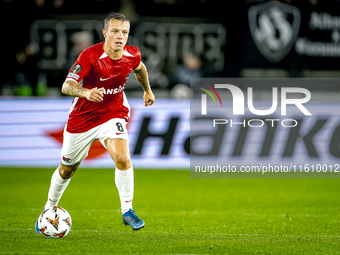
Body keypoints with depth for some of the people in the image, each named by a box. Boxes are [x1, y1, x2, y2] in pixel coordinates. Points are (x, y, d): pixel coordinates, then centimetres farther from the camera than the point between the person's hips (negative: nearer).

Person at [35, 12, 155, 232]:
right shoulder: (90, 56, -26)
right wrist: (86, 92, -53)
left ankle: (127, 211, -11)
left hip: (113, 114, 2)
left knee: (123, 158, -26)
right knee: (67, 170, 15)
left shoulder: (132, 55, -10)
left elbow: (140, 68, 16)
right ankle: (49, 209, 41)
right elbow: (67, 86, -33)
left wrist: (147, 90, 31)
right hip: (82, 119, -2)